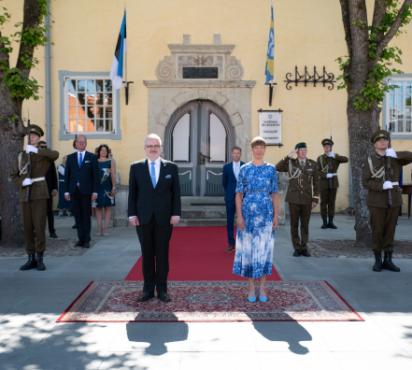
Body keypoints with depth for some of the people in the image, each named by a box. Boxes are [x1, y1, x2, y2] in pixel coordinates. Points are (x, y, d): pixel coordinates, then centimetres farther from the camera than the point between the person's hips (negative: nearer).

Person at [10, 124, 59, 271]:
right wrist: (22, 181, -9)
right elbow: (14, 176, 14)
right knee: (28, 227, 5)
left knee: (39, 226, -8)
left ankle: (40, 259, 2)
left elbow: (56, 154, -25)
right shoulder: (21, 155, 14)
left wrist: (36, 150, -31)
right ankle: (31, 259, 12)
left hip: (39, 194, -4)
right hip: (25, 195, 5)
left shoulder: (44, 153, 0)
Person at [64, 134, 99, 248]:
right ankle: (81, 238, 13)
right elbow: (67, 175, 9)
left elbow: (95, 175, 0)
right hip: (74, 191, 2)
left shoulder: (92, 157, 4)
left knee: (86, 216, 1)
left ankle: (86, 240, 7)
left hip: (86, 191, -2)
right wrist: (66, 191, 2)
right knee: (77, 216, 5)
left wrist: (95, 191, -6)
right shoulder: (70, 157, 10)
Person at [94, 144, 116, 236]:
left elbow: (113, 174, -3)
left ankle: (105, 228, 7)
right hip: (97, 187, 1)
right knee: (98, 208, 4)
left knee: (107, 208, 3)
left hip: (107, 187, -1)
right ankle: (99, 228, 7)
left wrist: (114, 187, -11)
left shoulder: (111, 161, 3)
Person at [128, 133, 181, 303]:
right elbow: (132, 193, 4)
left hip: (164, 218, 0)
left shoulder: (171, 167, 3)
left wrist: (176, 214, -5)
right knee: (147, 254, 7)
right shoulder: (136, 167, 4)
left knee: (162, 254, 6)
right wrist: (132, 214, -4)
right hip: (143, 218, 1)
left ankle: (162, 289, 15)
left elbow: (176, 192, 3)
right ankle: (148, 289, 16)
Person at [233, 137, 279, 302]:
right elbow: (239, 194, 1)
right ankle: (251, 287, 14)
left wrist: (276, 215, -1)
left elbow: (275, 194, 6)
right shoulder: (244, 169, 3)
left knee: (264, 248, 4)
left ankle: (262, 287, 15)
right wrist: (239, 216, -7)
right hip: (248, 213, 0)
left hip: (266, 214, 1)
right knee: (248, 248, 3)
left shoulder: (271, 169, 6)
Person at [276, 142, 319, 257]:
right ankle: (297, 248, 13)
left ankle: (304, 248, 16)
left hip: (307, 199, 1)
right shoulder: (291, 162, 2)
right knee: (294, 224, 3)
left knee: (305, 224, 7)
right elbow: (278, 168, -15)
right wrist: (288, 157, -20)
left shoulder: (312, 164, 5)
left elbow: (316, 183, 6)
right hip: (294, 198, -1)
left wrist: (315, 199, 1)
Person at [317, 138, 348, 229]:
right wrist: (326, 175, -19)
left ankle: (330, 222, 8)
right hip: (323, 182, -1)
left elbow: (346, 159, -12)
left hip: (333, 182, 1)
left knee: (332, 202, 3)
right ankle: (324, 222, 5)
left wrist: (334, 156, -20)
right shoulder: (319, 158, 4)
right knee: (323, 203, -1)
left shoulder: (335, 156, 6)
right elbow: (317, 171, -3)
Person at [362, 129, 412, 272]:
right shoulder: (370, 161, -4)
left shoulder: (394, 158, 3)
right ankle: (378, 260, 16)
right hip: (377, 200, -2)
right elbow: (365, 182, -9)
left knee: (390, 230, 8)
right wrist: (382, 186, -23)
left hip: (394, 199, 2)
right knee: (377, 231, 2)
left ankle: (388, 260, 17)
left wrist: (396, 154, -26)